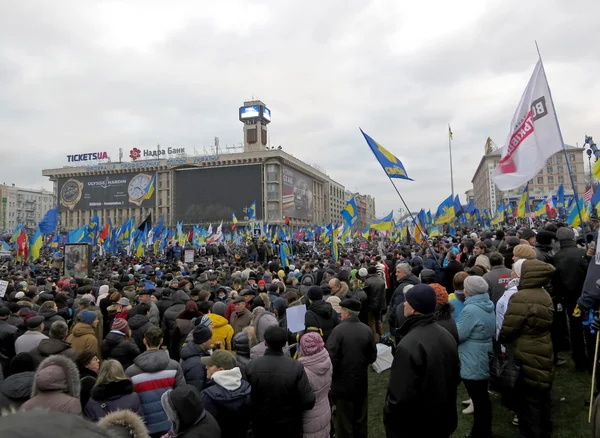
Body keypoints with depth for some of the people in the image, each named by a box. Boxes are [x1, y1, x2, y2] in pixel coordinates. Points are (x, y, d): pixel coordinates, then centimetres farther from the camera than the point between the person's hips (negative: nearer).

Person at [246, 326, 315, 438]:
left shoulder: (251, 366, -18)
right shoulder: (296, 367, -23)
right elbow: (309, 402, -20)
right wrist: (293, 407, 0)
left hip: (261, 426, 1)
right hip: (290, 427, -1)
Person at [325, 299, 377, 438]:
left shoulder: (338, 330, -20)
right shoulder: (367, 330, -6)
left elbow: (331, 358, -21)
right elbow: (372, 357, 2)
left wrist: (332, 375, -2)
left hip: (343, 383, -4)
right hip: (361, 382, 4)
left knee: (344, 421, 11)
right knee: (360, 419, 20)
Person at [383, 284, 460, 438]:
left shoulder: (408, 346, -31)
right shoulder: (446, 335, -3)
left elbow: (402, 396, -31)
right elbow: (456, 376, 10)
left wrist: (387, 416, -13)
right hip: (443, 419, 8)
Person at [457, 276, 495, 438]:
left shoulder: (471, 310, -25)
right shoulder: (488, 306, 5)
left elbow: (457, 335, -20)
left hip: (473, 363, -9)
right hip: (484, 360, 9)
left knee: (478, 400, 4)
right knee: (483, 399, 20)